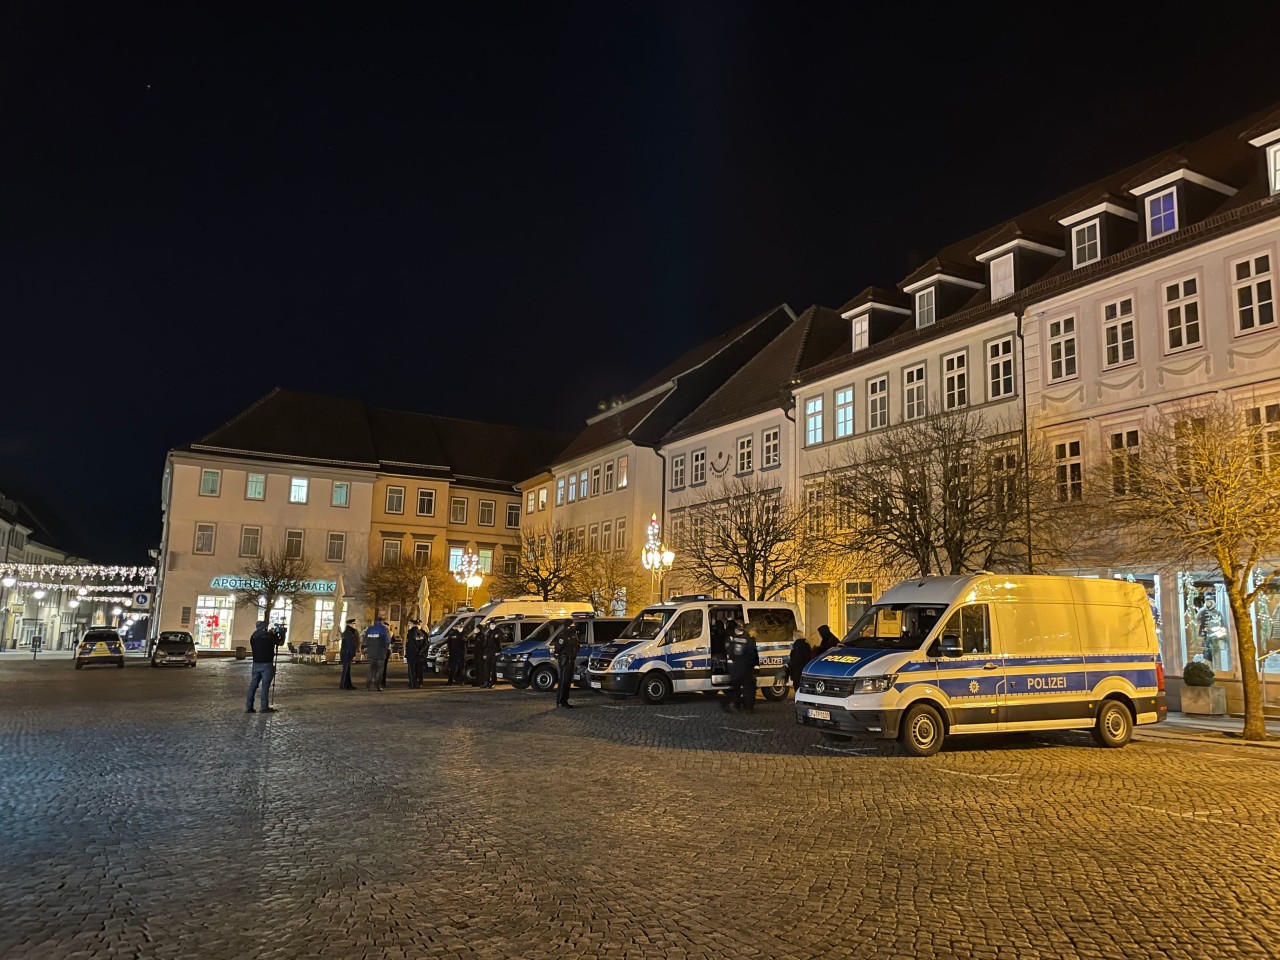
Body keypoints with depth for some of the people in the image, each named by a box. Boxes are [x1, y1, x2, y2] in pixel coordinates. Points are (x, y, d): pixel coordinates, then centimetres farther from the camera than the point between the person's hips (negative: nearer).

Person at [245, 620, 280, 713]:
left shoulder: (253, 637, 4)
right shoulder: (269, 636, -11)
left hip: (256, 664, 5)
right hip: (266, 664, -5)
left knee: (253, 685, 9)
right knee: (265, 686, -2)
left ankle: (248, 707, 9)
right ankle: (264, 707, -2)